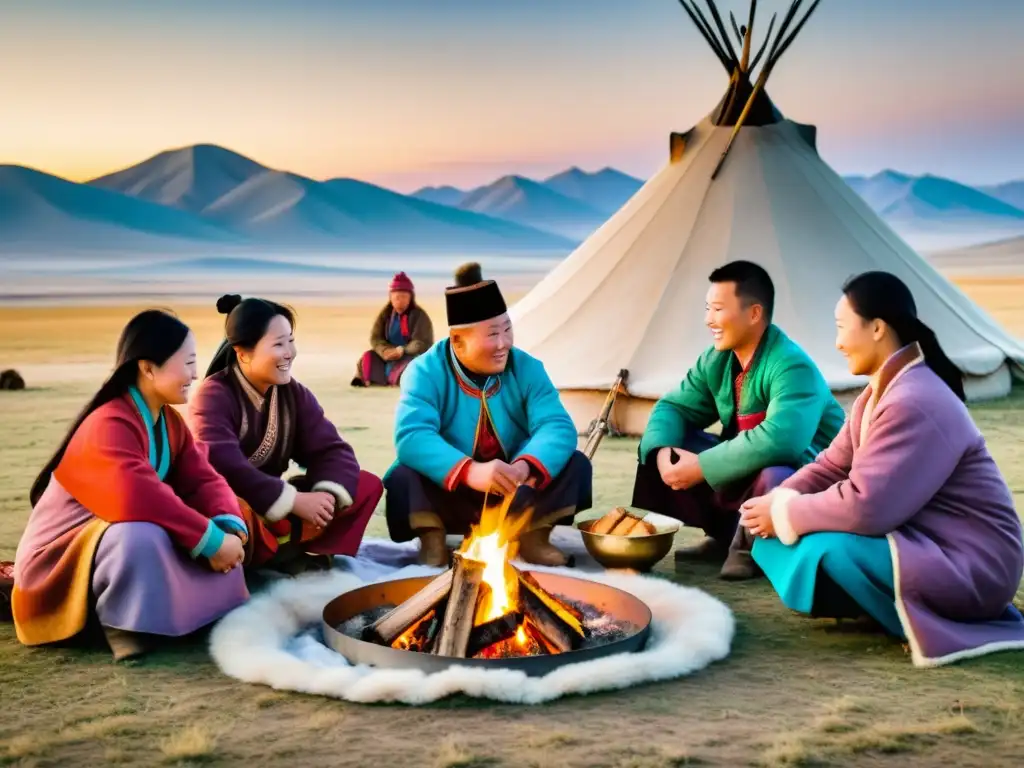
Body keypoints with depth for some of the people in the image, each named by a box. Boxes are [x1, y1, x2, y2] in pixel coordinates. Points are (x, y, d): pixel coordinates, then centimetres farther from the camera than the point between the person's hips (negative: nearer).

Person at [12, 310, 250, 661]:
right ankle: (119, 623, -16)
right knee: (141, 536, -38)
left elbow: (203, 480, -5)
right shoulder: (109, 425, -26)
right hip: (60, 562, -9)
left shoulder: (170, 422, 3)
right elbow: (139, 498, -40)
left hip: (114, 542, 9)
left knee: (219, 531, -3)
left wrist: (230, 527, -24)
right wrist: (210, 538, -35)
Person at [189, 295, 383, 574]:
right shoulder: (214, 396, -17)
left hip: (273, 507, 7)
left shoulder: (294, 394, 3)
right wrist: (294, 501, -32)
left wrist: (327, 494, -26)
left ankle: (286, 552, -18)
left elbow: (331, 450, -4)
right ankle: (293, 551, -13)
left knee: (367, 485, -6)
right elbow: (223, 468, -32)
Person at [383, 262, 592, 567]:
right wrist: (470, 471, -48)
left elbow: (557, 426, -19)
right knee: (405, 477, -31)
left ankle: (534, 537, 1)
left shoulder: (527, 368, -7)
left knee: (575, 465, -18)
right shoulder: (425, 372, -16)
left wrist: (525, 467, -42)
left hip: (517, 499, 3)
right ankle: (432, 541, -6)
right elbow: (411, 437, -31)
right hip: (451, 494, -3)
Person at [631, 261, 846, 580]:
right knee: (661, 445, -3)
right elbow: (673, 407, 3)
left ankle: (751, 547, -7)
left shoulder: (793, 367, -28)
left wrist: (702, 467, -36)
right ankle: (723, 536, 8)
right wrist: (662, 451, -21)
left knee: (773, 479, -42)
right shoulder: (716, 360, -2)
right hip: (743, 471, 8)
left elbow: (779, 440, -42)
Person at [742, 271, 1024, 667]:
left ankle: (923, 621, -8)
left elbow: (865, 508, -31)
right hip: (919, 540, 10)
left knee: (826, 551, -31)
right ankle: (903, 606, 2)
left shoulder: (913, 405, -26)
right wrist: (776, 503, -9)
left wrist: (784, 514, -17)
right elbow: (831, 466, 9)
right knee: (777, 534, 2)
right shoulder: (880, 392, 7)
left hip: (970, 564, -10)